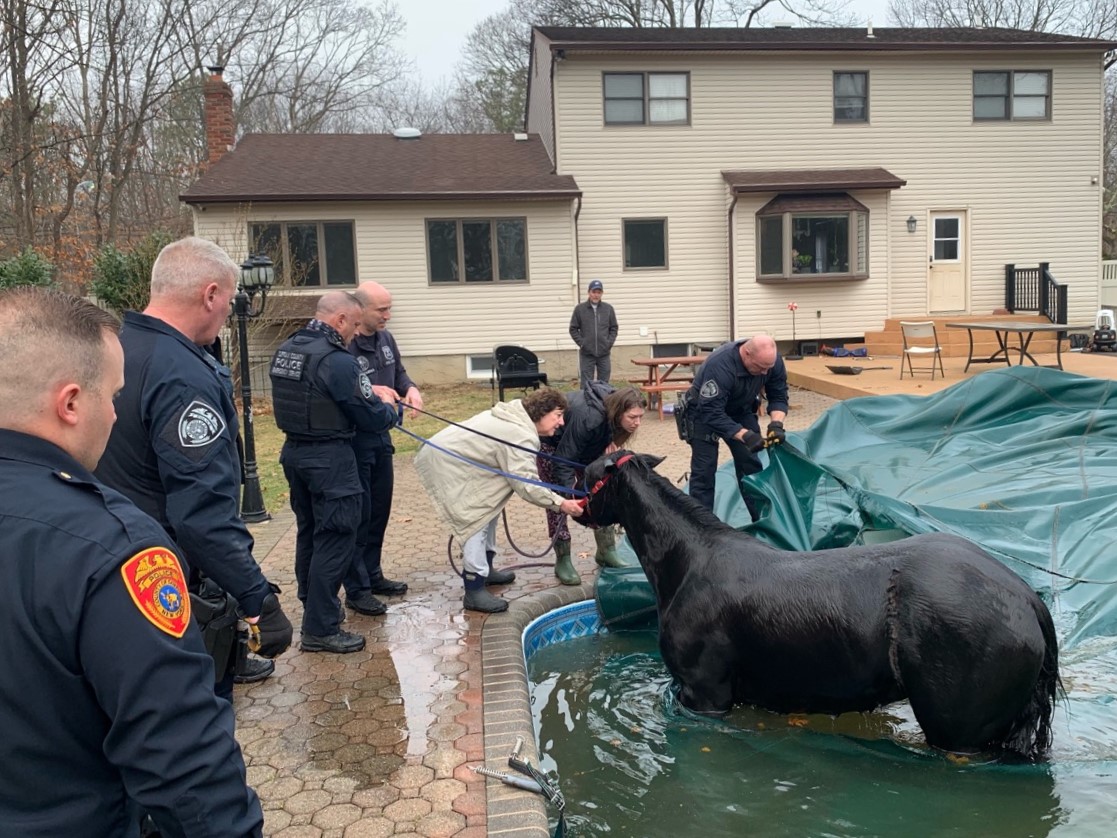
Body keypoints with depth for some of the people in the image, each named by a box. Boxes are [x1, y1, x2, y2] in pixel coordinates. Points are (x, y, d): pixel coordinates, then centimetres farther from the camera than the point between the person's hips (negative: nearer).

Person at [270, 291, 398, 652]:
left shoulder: (285, 350, 6)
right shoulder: (336, 360, -20)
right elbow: (372, 419, -16)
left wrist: (368, 392, 14)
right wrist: (389, 408, 7)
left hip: (294, 451, 9)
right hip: (329, 459, -9)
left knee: (309, 532, 20)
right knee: (335, 539, -1)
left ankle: (313, 606, 35)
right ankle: (321, 629, 4)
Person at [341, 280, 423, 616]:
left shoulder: (385, 339, 6)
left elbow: (399, 374, 18)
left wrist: (410, 388, -2)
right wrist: (368, 392, -31)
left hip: (380, 436, 9)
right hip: (352, 440, -9)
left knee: (379, 510, 18)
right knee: (358, 515, -1)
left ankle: (373, 576, 33)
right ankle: (356, 590, 10)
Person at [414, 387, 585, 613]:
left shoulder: (515, 416, 9)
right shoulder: (521, 436, -23)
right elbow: (526, 484, -26)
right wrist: (560, 503, -21)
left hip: (451, 454, 11)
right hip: (444, 463, -11)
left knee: (489, 506, 19)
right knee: (476, 518, -14)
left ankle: (485, 567, 30)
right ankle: (474, 591, -13)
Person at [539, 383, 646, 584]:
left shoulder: (613, 417, -21)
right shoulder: (588, 417, -42)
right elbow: (564, 459, -36)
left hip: (584, 445, 7)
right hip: (552, 444, -7)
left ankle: (606, 552, 9)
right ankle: (562, 561, 1)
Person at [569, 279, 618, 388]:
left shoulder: (608, 308, 5)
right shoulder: (580, 309, -1)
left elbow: (614, 328, 10)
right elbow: (573, 329, 2)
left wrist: (609, 343, -3)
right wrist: (582, 343, -7)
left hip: (604, 353, 2)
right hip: (586, 354, -2)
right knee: (586, 384, 1)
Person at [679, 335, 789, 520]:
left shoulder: (772, 360, -22)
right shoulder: (719, 366, -40)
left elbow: (778, 396, -10)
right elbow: (712, 414, -40)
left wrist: (776, 423, -29)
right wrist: (744, 435, -46)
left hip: (741, 410, 5)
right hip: (704, 412, -5)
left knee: (751, 465, 4)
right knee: (704, 470, -9)